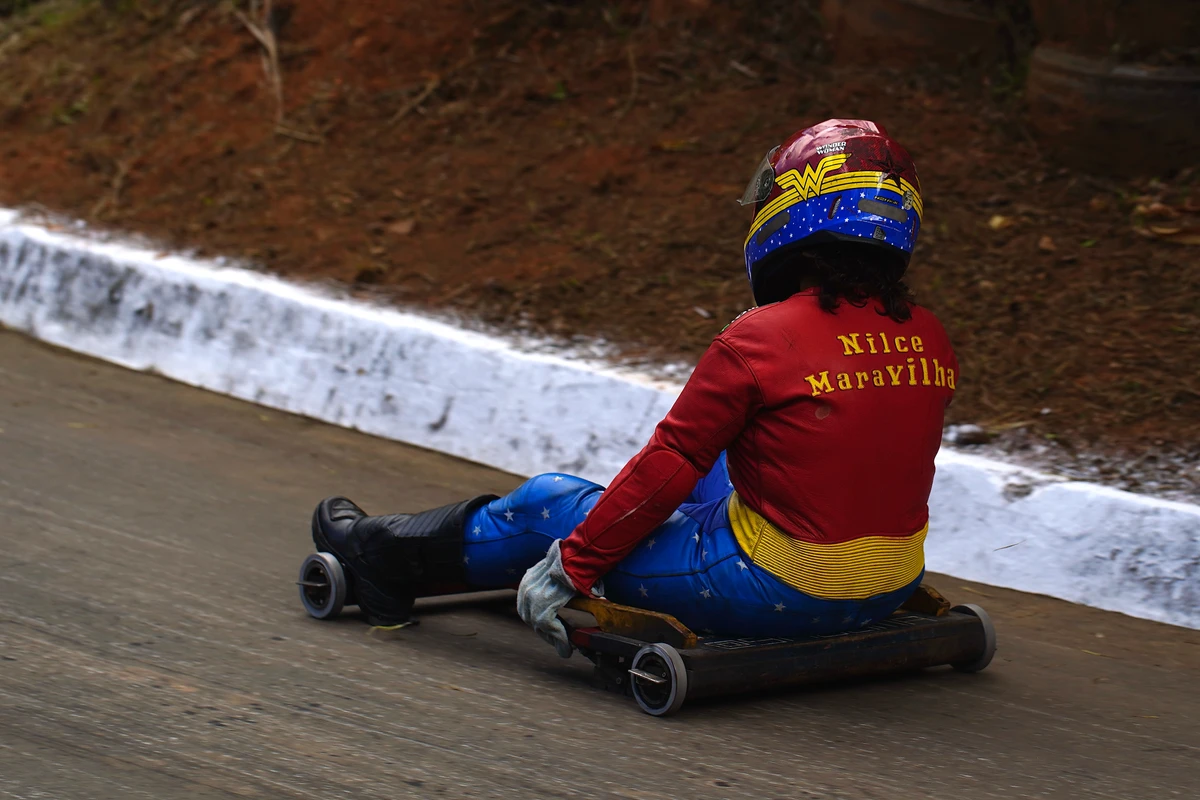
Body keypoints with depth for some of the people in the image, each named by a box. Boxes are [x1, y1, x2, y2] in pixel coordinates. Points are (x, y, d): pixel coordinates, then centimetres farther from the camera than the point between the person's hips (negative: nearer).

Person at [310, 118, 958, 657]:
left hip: (776, 589, -7)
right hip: (891, 587, 7)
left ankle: (386, 559, 34)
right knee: (714, 467, 32)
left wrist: (572, 564, -2)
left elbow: (668, 463, -12)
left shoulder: (759, 340, -19)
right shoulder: (926, 338, 0)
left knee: (547, 504, 12)